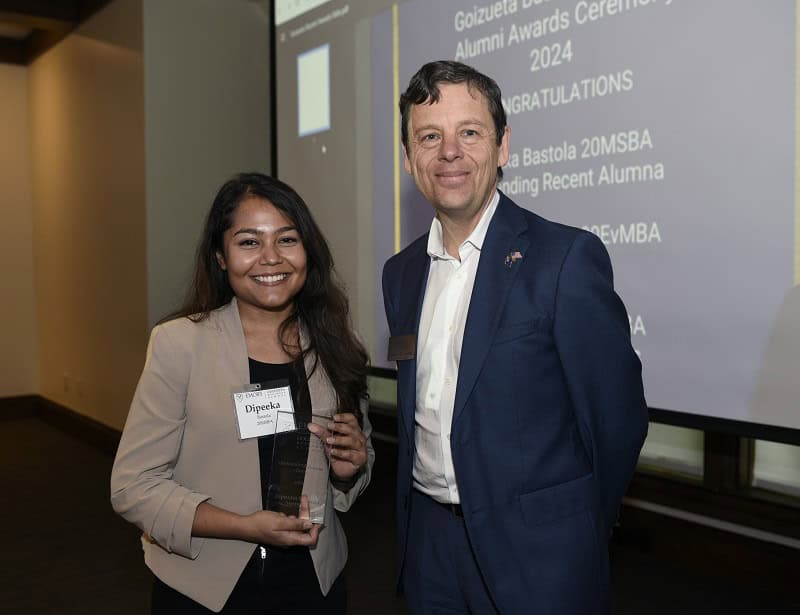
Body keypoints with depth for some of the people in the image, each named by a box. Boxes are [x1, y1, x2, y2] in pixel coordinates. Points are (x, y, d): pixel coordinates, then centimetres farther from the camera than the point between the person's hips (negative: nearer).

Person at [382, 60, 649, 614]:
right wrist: (412, 519, 9)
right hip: (429, 542, 5)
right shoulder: (401, 272, 4)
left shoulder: (568, 256, -15)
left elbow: (617, 417, -11)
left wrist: (577, 533, -1)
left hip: (537, 554, -5)